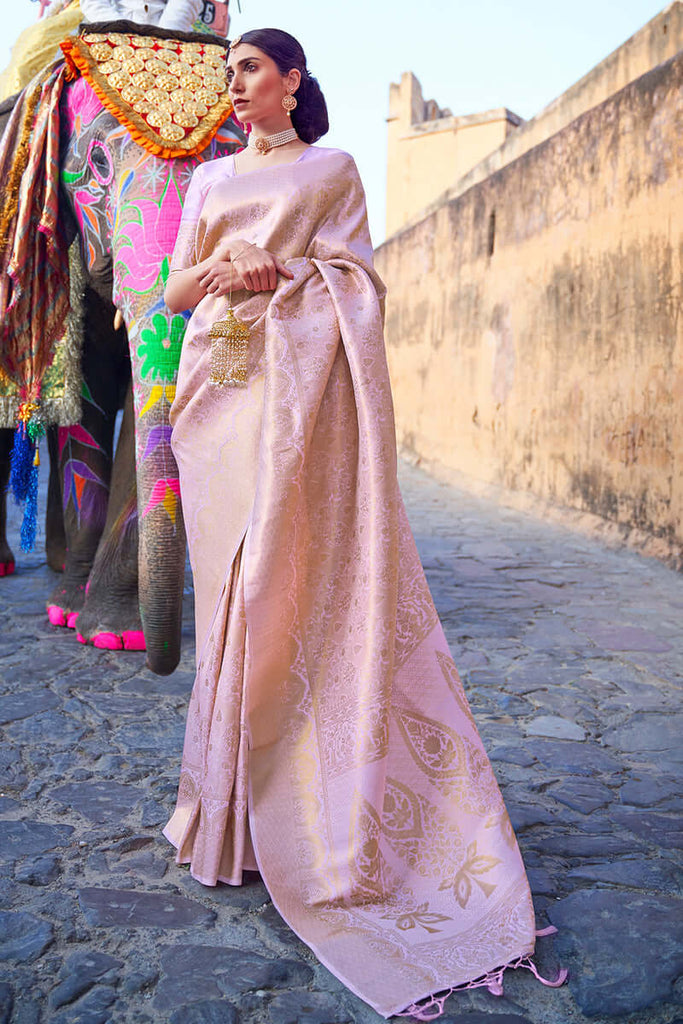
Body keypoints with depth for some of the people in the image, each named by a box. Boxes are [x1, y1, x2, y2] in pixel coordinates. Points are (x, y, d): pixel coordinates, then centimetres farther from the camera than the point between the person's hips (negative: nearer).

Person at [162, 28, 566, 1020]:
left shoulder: (333, 169, 14)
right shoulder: (211, 178, 24)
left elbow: (355, 277, 4)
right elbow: (175, 291, 18)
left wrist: (275, 274, -12)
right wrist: (217, 271, -2)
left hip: (297, 381, -4)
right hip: (218, 381, 4)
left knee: (291, 573, -11)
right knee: (229, 573, -2)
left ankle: (299, 800, -2)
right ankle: (233, 786, 7)